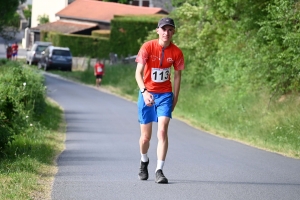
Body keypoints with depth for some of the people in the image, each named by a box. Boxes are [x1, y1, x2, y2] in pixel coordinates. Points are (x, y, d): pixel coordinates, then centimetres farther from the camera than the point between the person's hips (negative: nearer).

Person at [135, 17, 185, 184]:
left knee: (162, 131, -17)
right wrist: (144, 92, -32)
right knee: (146, 136, 7)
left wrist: (175, 98, 8)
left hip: (165, 95, 1)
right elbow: (138, 72, -16)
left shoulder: (176, 52, -5)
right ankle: (144, 161, 38)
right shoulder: (148, 47, -12)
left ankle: (159, 171, -15)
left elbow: (177, 75, 8)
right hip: (147, 94, 0)